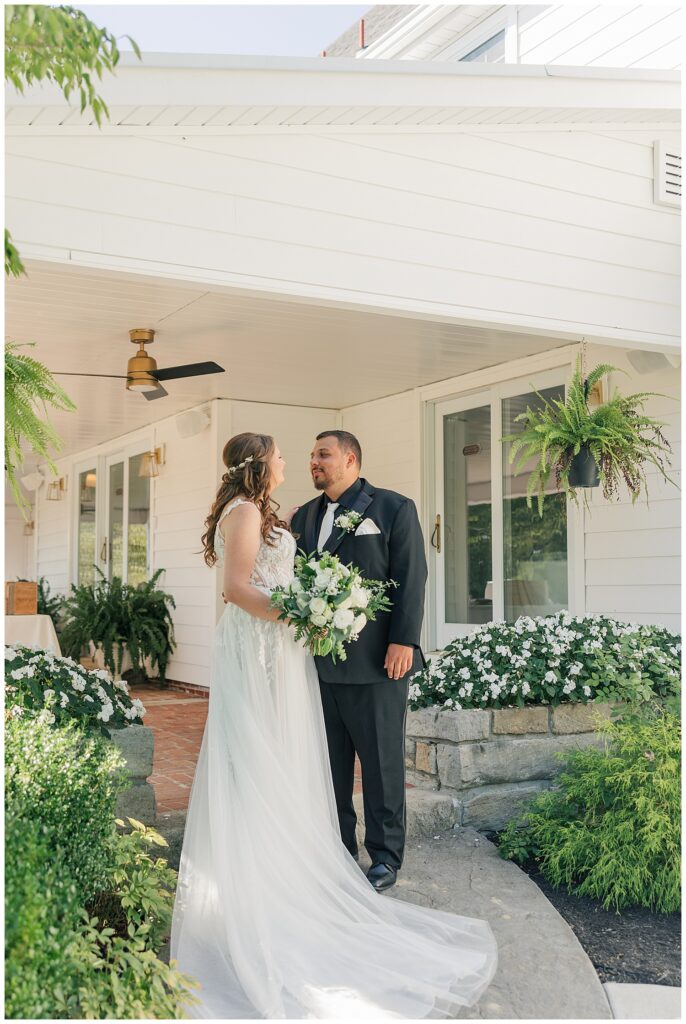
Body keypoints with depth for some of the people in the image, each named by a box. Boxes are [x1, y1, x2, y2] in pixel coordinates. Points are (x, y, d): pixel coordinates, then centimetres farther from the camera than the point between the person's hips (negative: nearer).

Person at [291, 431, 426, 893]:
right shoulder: (305, 516, 15)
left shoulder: (394, 508, -1)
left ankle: (386, 856, 19)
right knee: (331, 764, 12)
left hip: (377, 662, -5)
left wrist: (404, 642, -15)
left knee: (382, 763, 6)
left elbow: (411, 578, -7)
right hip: (320, 662, 5)